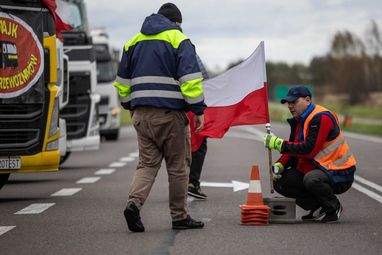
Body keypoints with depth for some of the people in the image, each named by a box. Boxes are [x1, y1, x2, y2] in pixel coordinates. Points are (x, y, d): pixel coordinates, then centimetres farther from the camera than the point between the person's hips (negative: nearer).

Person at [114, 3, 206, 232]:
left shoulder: (135, 41, 16)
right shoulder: (179, 40, -1)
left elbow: (123, 81, 19)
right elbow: (190, 79, -11)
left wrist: (130, 106, 28)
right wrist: (199, 110, -7)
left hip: (141, 114, 5)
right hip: (170, 114, -5)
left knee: (147, 164, 7)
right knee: (178, 166, 5)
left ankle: (134, 202, -17)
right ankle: (180, 216, 10)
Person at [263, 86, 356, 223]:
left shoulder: (321, 118, -19)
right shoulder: (298, 121, 11)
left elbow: (309, 150, -28)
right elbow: (293, 151, 13)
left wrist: (279, 143, -24)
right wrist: (279, 165, -7)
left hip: (339, 175, -9)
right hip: (313, 169, 9)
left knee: (311, 179, -38)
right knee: (280, 182, -3)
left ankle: (334, 208, -10)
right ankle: (318, 208, 2)